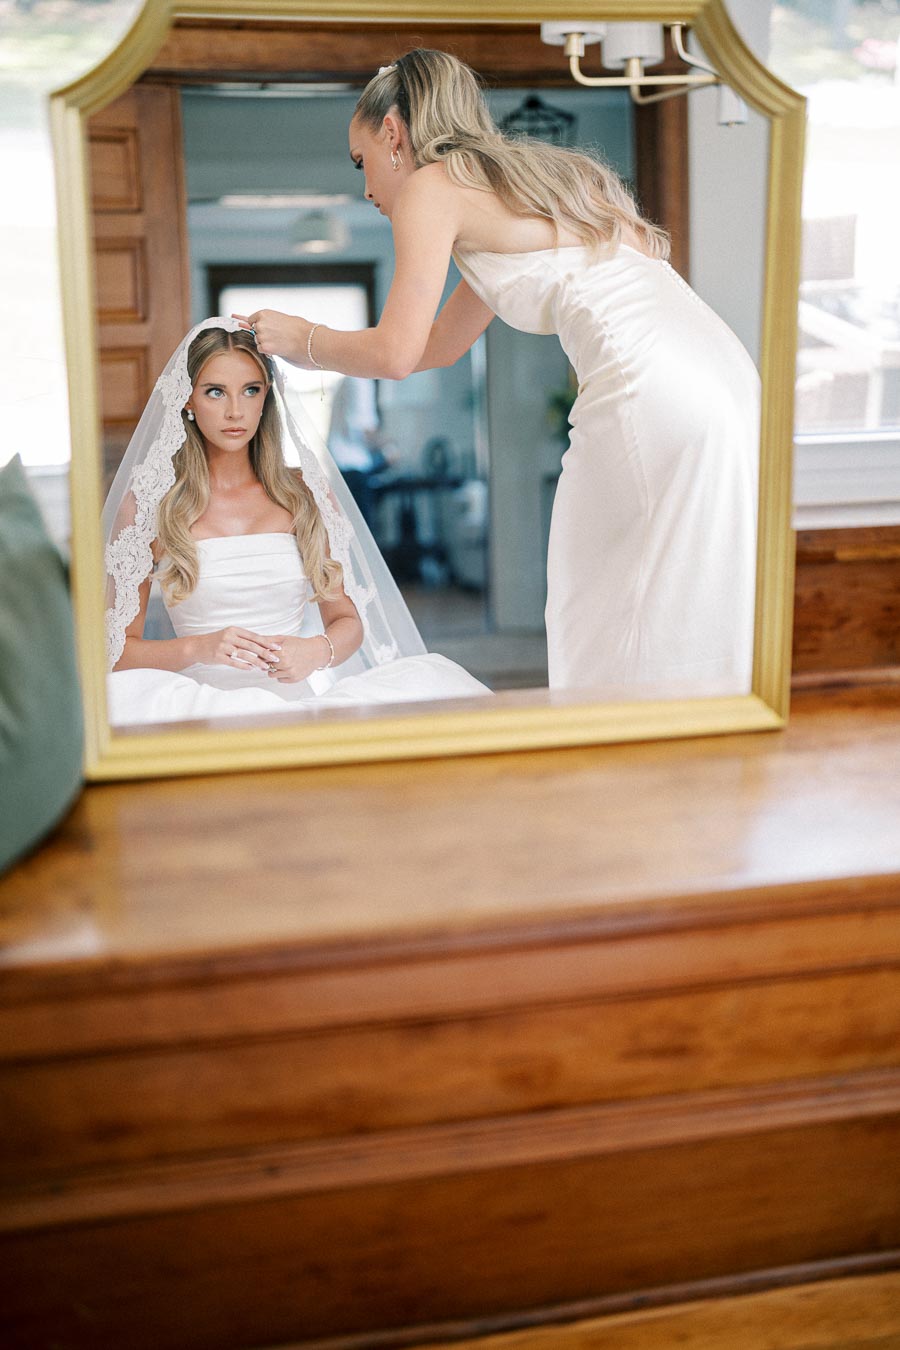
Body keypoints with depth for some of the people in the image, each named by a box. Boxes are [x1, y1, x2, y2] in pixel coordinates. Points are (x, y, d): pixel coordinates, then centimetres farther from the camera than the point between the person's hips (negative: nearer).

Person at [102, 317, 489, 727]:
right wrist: (199, 648, -18)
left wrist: (317, 650, -11)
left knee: (434, 676, -29)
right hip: (203, 700, 1)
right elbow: (119, 650, 2)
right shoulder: (148, 501, 2)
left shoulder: (307, 492, 10)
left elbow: (348, 620, 13)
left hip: (298, 691, 0)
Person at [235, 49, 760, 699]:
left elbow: (395, 353, -3)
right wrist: (304, 339, 37)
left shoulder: (431, 185, 4)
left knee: (616, 656, 0)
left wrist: (303, 339, 16)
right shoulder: (517, 181, 29)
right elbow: (440, 344, 34)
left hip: (653, 396, -9)